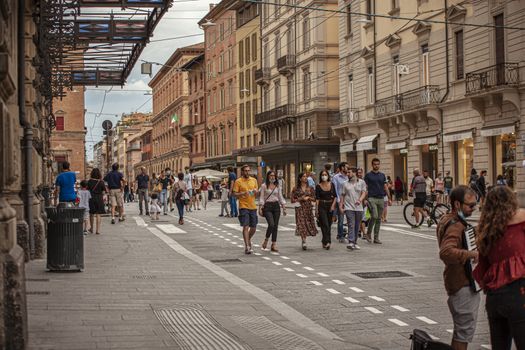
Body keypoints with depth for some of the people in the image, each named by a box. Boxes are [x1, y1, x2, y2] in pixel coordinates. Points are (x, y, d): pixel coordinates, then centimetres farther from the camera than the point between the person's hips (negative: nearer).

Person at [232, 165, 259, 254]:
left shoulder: (254, 180, 11)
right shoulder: (238, 181, -3)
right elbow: (234, 194, -4)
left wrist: (256, 192, -5)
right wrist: (243, 193, -20)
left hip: (253, 206, 5)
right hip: (243, 206, -5)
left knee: (253, 227, 9)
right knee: (246, 226, -12)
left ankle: (248, 239, 36)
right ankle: (247, 247, -13)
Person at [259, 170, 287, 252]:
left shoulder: (277, 186, 11)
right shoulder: (264, 186, 1)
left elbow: (281, 197, 14)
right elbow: (261, 198, 0)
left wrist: (284, 208, 8)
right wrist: (260, 208, -9)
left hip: (276, 206, 4)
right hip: (267, 206, -4)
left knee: (275, 226, 1)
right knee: (271, 224, -19)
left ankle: (274, 245, 6)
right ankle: (266, 240, 5)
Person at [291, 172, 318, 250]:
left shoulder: (310, 188, 9)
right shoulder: (296, 189, 2)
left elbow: (314, 199, 11)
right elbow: (292, 200, 2)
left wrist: (308, 198, -7)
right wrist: (300, 199, -10)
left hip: (308, 208, 3)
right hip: (300, 209, -3)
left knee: (309, 225, 2)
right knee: (302, 225, -12)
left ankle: (303, 241, 22)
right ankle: (304, 242, -15)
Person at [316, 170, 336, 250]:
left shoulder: (331, 184, 4)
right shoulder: (318, 186, -4)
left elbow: (335, 196, 6)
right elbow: (317, 199, -5)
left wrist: (333, 205, -7)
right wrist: (316, 209, -10)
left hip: (330, 206, 4)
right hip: (322, 206, -4)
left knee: (329, 225, 8)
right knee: (325, 224, -13)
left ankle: (324, 242, 19)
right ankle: (327, 242, -17)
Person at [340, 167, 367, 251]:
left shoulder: (361, 182, 7)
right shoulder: (345, 184, 10)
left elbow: (364, 193, -2)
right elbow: (342, 195, 11)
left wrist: (360, 200, -21)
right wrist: (341, 206, 4)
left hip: (359, 208, 1)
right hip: (349, 207, -1)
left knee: (357, 226, 7)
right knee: (351, 225, -13)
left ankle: (355, 242, 18)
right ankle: (351, 242, -21)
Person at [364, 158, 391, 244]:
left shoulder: (382, 175, 13)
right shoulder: (368, 175, 1)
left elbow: (386, 187, 14)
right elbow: (365, 187, -1)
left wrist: (389, 198, 9)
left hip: (381, 198, 4)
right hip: (372, 198, -4)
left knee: (379, 219, 5)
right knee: (374, 216, -18)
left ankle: (376, 238, 10)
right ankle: (368, 233, 1)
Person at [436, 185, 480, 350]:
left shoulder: (448, 220, 10)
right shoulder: (455, 226, -23)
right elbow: (446, 252, -39)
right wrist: (471, 254, -37)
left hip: (459, 283, 10)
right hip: (463, 286, -10)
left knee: (461, 327, 20)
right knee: (465, 330, -3)